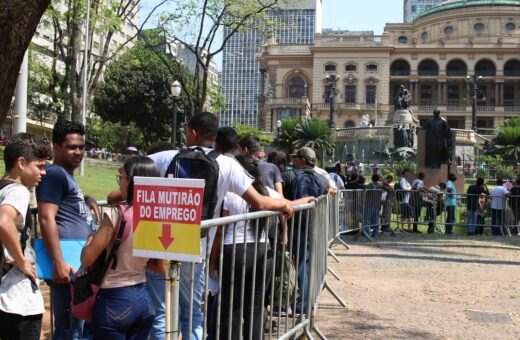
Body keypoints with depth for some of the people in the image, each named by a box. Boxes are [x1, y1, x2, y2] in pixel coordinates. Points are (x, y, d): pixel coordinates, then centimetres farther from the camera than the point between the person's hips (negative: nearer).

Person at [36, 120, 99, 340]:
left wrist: (88, 200, 16)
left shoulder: (67, 176, 20)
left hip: (83, 263, 10)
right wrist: (58, 263, -25)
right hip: (69, 266, -10)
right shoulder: (55, 173, -9)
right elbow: (46, 219, -19)